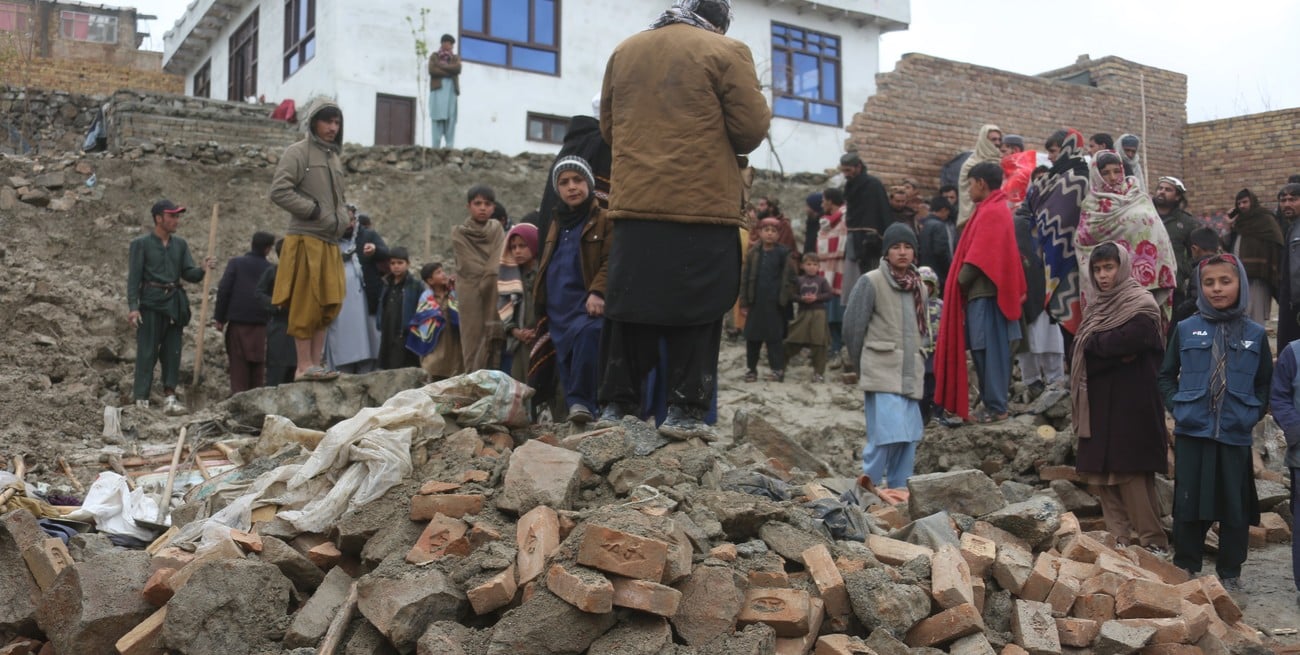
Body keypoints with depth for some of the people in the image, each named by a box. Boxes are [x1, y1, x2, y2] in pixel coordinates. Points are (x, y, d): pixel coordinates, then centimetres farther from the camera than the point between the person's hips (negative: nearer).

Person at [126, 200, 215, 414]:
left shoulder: (180, 244, 13)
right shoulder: (141, 244, 0)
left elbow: (187, 274, 8)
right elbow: (134, 276, -4)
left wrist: (202, 270, -14)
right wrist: (132, 307, -13)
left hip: (174, 303, 5)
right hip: (150, 303, -5)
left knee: (172, 352, 4)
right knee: (147, 352, -4)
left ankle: (169, 398, 7)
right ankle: (141, 400, 0)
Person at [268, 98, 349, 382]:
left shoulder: (334, 157, 20)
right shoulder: (298, 152, -2)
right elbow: (279, 191, -12)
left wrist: (343, 217, 11)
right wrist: (315, 211, -13)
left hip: (330, 242, 8)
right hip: (306, 239, -8)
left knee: (327, 305, 7)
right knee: (305, 305, -6)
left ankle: (316, 363, 12)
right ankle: (304, 366, -3)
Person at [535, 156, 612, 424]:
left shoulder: (604, 219, -1)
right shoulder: (557, 223, 21)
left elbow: (611, 261, -9)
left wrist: (598, 292, -22)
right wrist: (541, 305, 23)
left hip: (587, 303, -7)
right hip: (558, 307, 7)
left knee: (588, 334, -32)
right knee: (565, 359, 4)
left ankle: (581, 401, -26)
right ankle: (574, 405, 10)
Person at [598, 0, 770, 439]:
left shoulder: (625, 51, 15)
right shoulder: (726, 52, -1)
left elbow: (608, 127, 19)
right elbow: (750, 128, -4)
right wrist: (734, 151, 16)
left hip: (633, 204, 5)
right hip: (704, 204, -4)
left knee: (630, 308, 10)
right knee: (696, 312, 2)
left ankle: (617, 405, 13)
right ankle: (684, 411, 2)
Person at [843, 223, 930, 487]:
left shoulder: (920, 288, 15)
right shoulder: (871, 282, -5)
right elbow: (852, 326, -2)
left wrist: (918, 361, 15)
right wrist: (863, 364, 7)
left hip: (912, 375, 6)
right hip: (882, 374, -6)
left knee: (908, 436, 4)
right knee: (887, 434, -14)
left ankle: (898, 490, 15)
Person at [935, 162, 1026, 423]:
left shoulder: (990, 212, -13)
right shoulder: (996, 209, 18)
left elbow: (979, 255, -19)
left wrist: (961, 281, -8)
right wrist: (965, 282, 13)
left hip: (984, 290, -10)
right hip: (987, 289, 10)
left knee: (989, 349, -7)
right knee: (990, 349, 11)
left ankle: (995, 407, -4)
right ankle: (994, 403, 14)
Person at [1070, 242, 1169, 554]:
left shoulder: (1141, 305, -5)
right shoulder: (1097, 306, 18)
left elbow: (1127, 340, -20)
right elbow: (1081, 347, 8)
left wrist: (1096, 344, -4)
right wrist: (1115, 352, -8)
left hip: (1131, 403, -7)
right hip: (1099, 403, 7)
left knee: (1130, 473, -10)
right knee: (1100, 474, 3)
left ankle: (1153, 542, -4)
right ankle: (1121, 538, 8)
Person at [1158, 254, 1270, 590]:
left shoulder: (1255, 334, 3)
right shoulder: (1186, 329, 1)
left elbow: (1266, 383, 11)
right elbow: (1166, 375, 11)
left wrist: (1253, 414, -2)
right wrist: (1177, 407, -2)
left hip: (1236, 435, 0)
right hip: (1192, 432, 0)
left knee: (1235, 506, 7)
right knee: (1189, 503, 7)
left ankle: (1230, 572, 21)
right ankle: (1185, 566, 20)